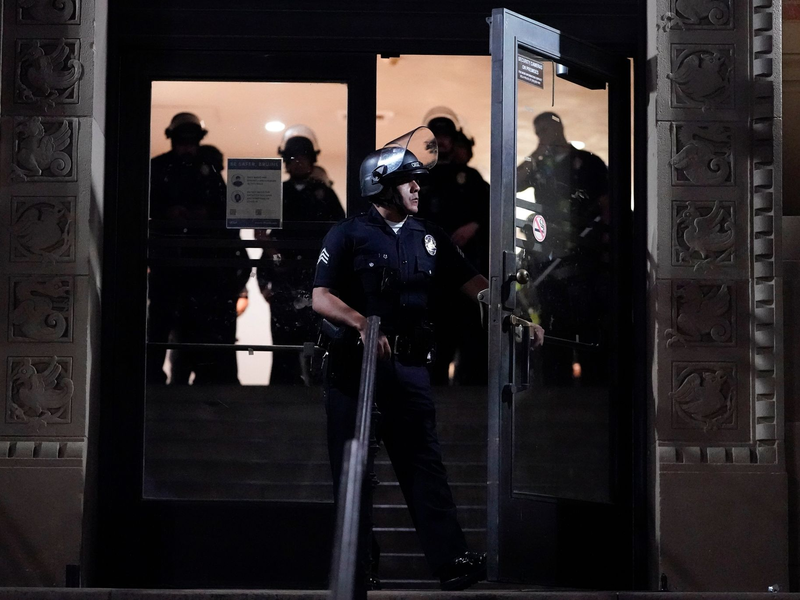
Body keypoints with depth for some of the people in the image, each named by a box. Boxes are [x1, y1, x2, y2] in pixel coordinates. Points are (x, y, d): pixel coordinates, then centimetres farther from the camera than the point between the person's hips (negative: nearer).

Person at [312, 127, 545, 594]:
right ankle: (355, 569, 9)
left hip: (409, 365, 3)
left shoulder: (430, 238, 12)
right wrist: (361, 323, -24)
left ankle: (452, 560, -9)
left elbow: (474, 284, 9)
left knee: (425, 463, -3)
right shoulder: (349, 235, 0)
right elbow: (321, 297, -7)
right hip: (355, 365, -3)